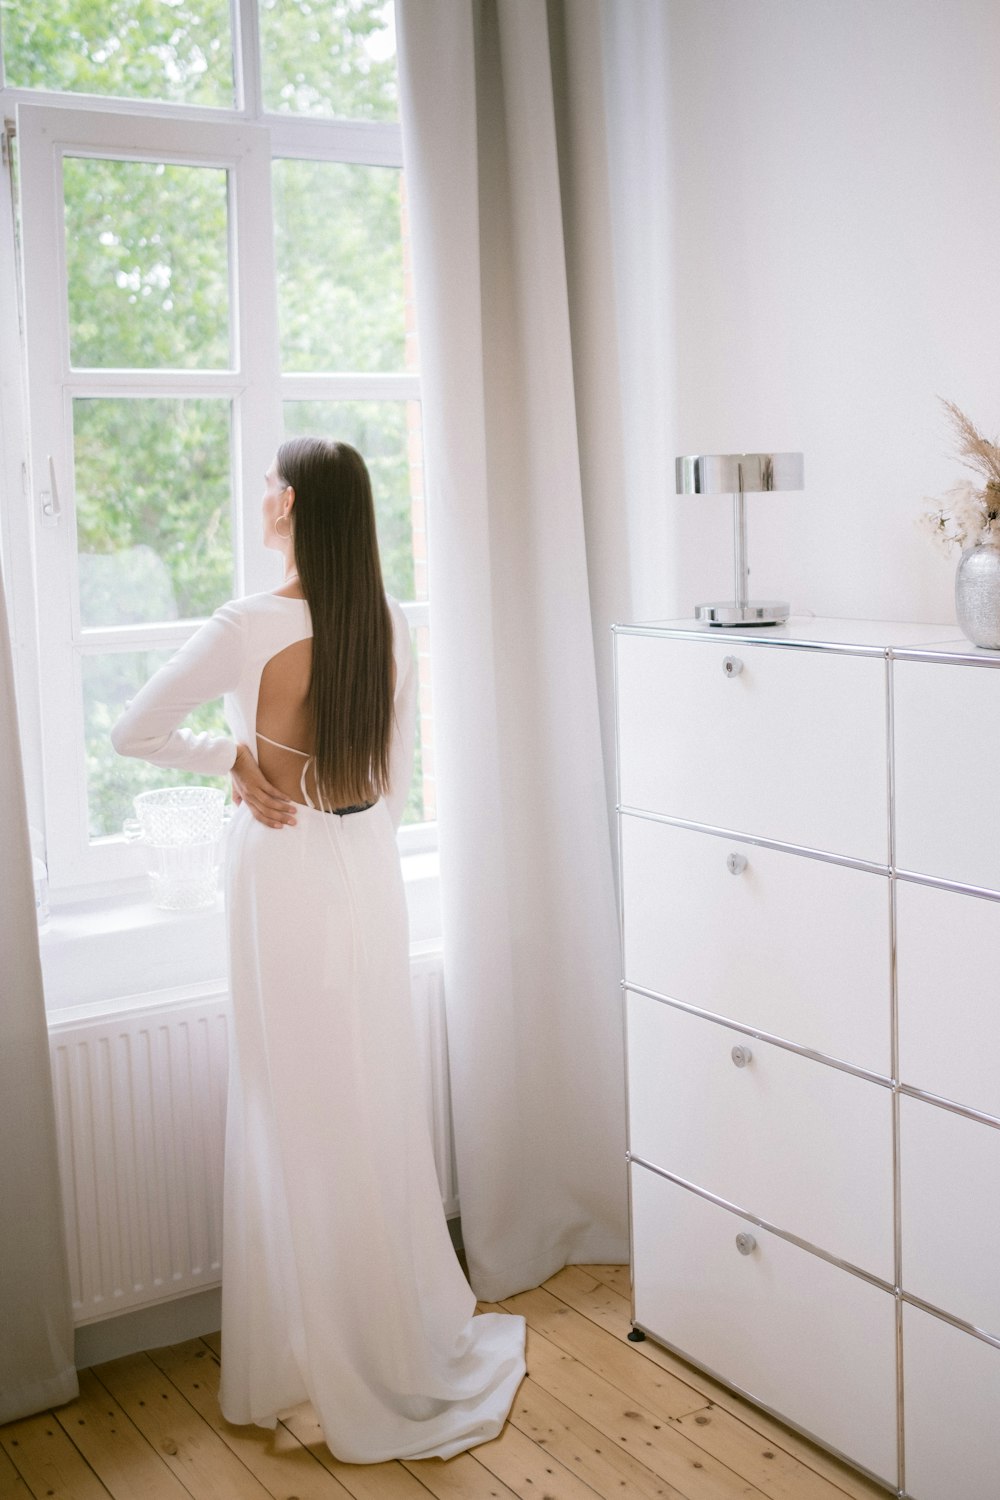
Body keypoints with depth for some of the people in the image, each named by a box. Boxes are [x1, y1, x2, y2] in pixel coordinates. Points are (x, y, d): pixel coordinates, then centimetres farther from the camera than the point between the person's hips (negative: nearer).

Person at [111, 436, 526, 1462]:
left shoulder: (250, 628, -17)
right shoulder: (391, 627, 0)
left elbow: (134, 732, -10)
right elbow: (397, 778, 7)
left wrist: (231, 758, 0)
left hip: (284, 876, -5)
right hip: (370, 874, 5)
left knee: (301, 1115, 6)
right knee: (379, 1105, 16)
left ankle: (327, 1368, 20)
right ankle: (411, 1331, 30)